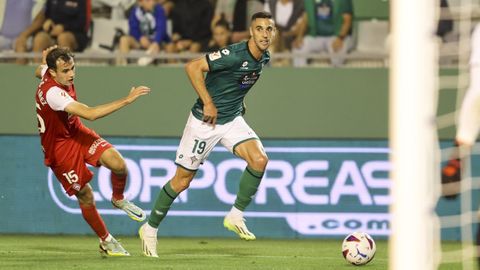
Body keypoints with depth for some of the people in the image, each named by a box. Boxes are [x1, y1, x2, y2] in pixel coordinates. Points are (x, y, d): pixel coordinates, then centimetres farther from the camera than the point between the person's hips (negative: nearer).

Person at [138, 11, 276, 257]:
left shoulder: (264, 59, 1)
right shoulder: (234, 54, -25)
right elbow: (193, 67, -27)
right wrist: (208, 103, -25)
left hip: (233, 119, 6)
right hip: (206, 120, -6)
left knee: (259, 159, -19)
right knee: (182, 180, 2)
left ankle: (236, 216, -5)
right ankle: (150, 229, 20)